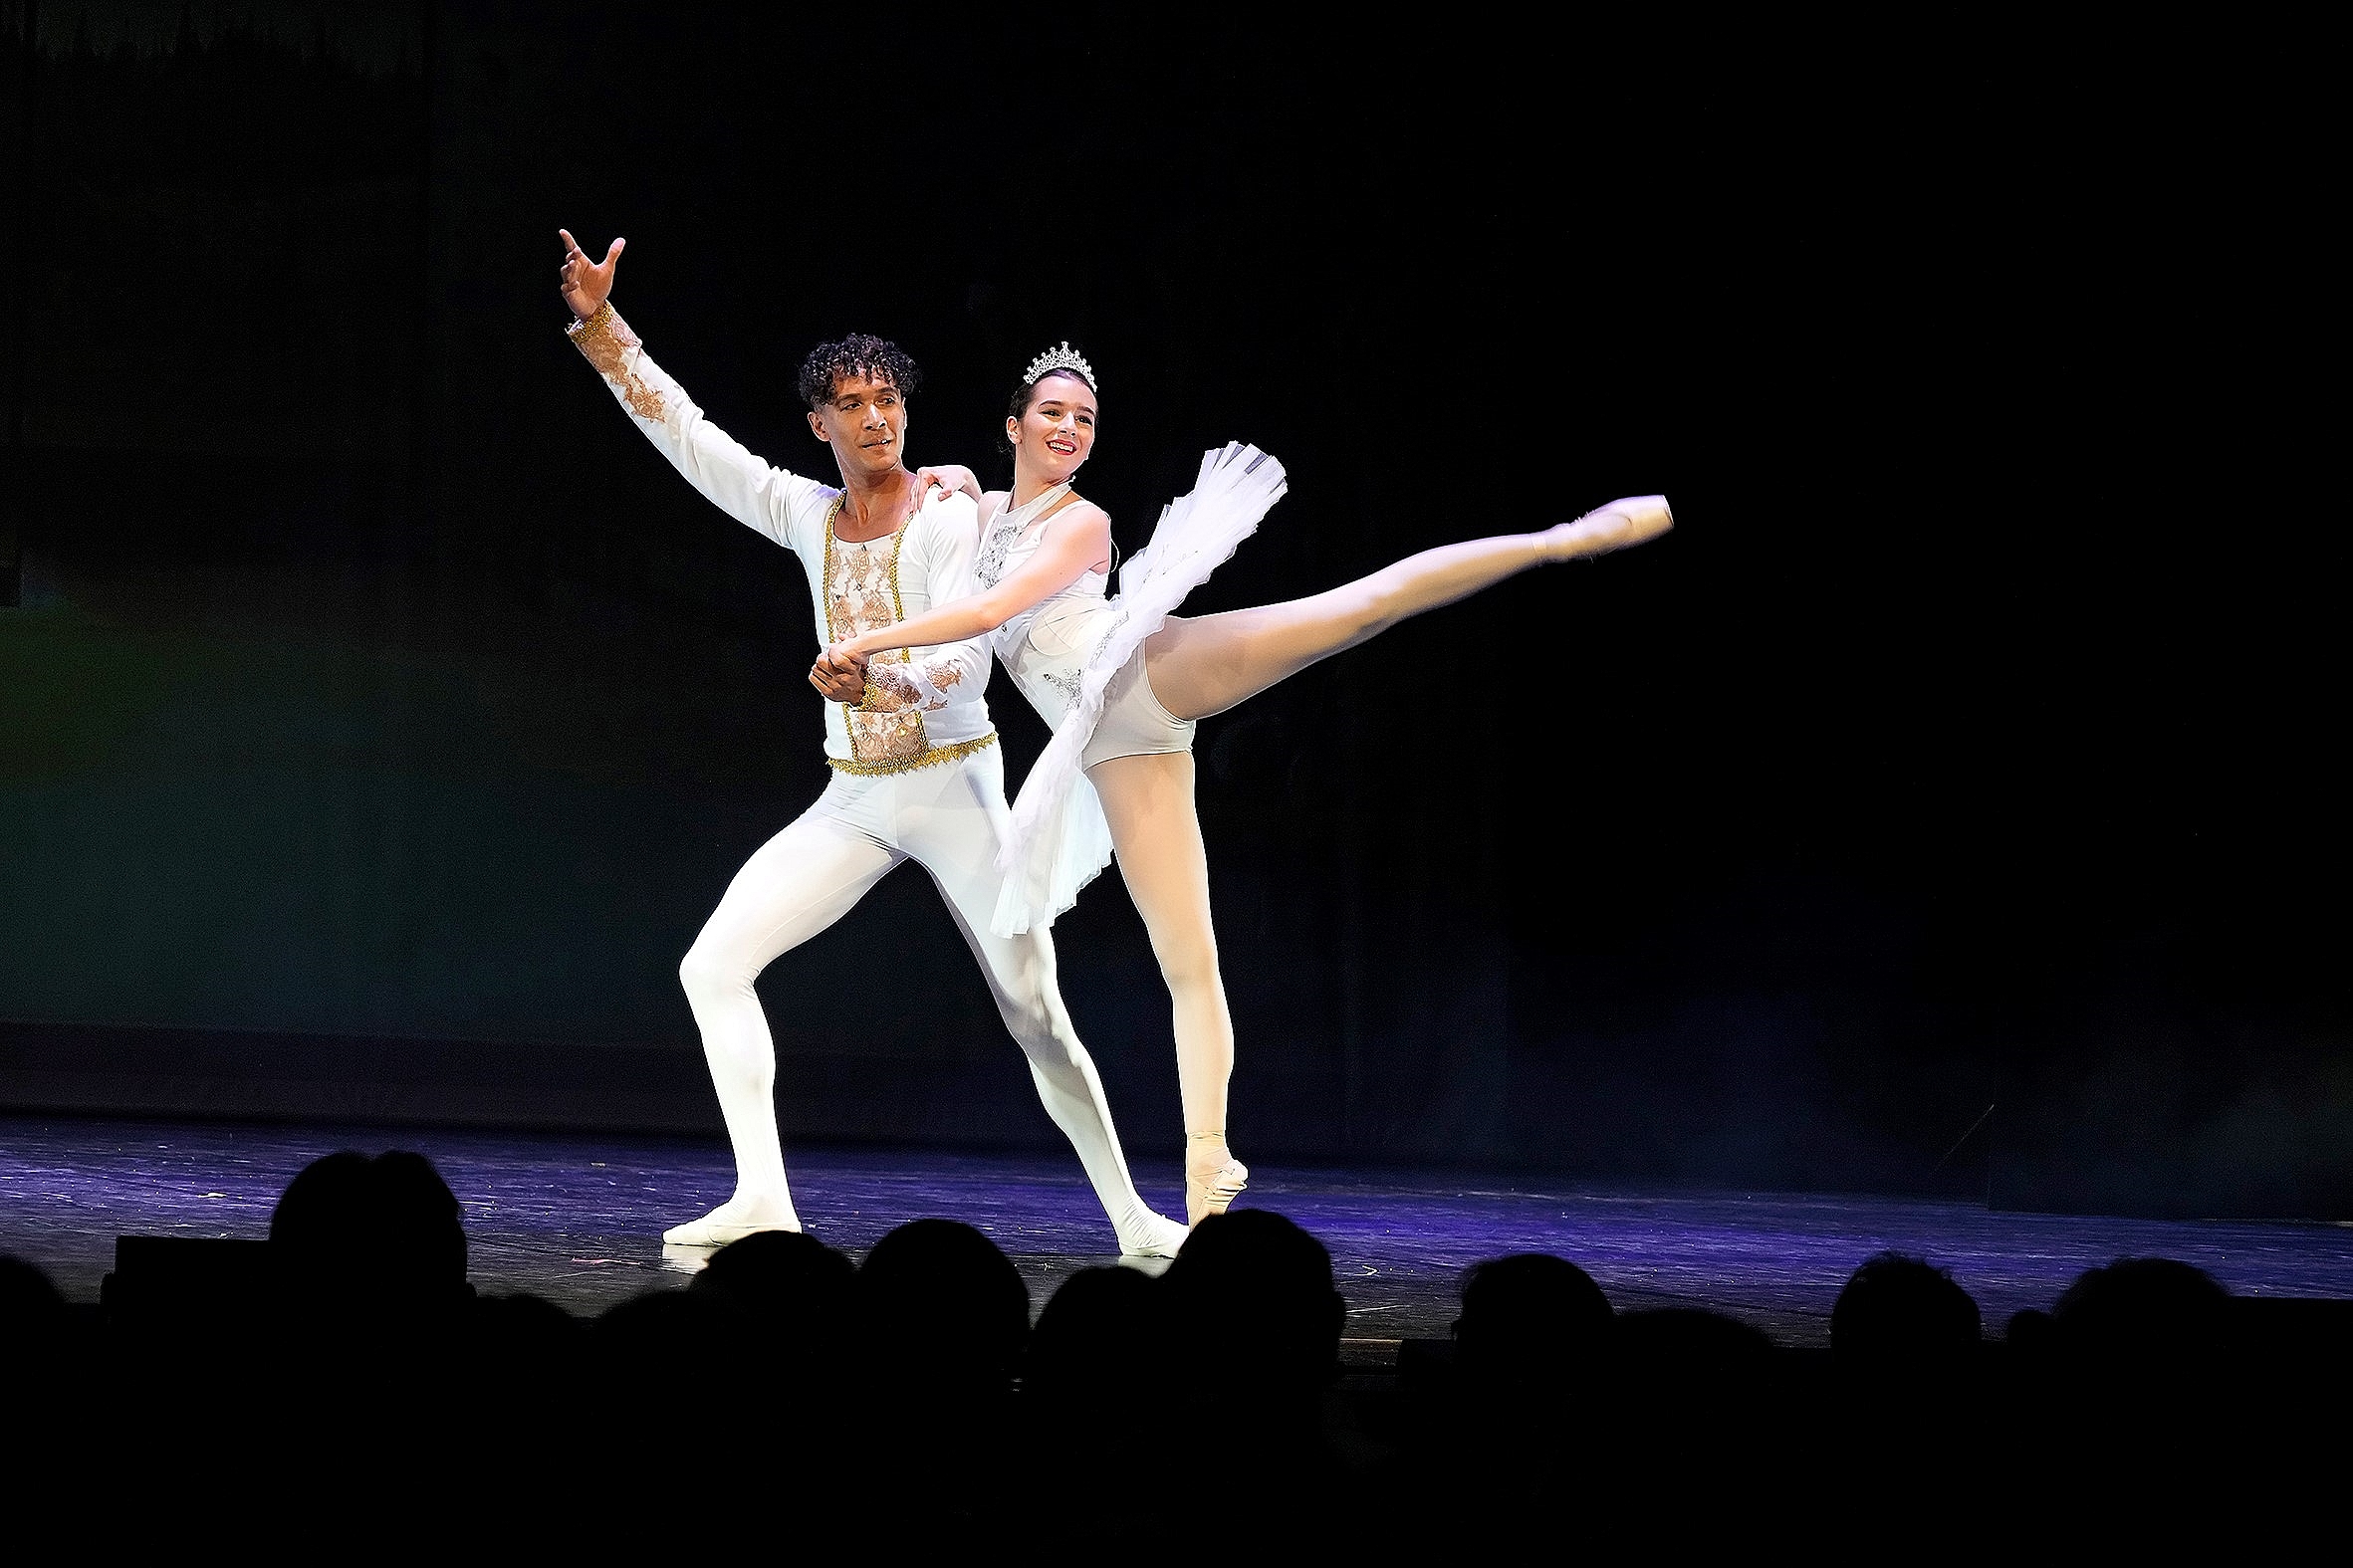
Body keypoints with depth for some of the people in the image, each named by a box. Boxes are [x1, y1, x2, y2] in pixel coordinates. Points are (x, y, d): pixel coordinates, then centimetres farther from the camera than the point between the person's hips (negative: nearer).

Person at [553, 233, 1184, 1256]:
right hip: (852, 801, 5)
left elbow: (970, 652, -24)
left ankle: (1131, 1216, 6)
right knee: (713, 964, -9)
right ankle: (761, 1198, -11)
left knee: (1037, 1018, -4)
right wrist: (600, 326, -4)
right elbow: (683, 432, 5)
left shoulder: (950, 517, -10)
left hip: (954, 787, -5)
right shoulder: (806, 515, 5)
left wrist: (894, 682, -45)